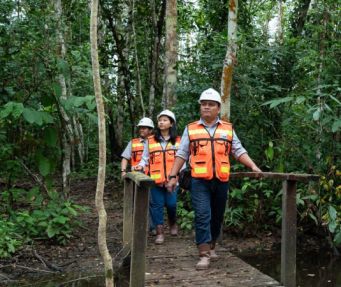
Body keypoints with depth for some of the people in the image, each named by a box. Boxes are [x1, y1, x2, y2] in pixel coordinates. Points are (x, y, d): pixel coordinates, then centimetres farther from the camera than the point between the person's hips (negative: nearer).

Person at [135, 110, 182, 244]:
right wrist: (141, 165, -11)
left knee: (171, 203, 0)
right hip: (155, 179, 0)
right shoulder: (150, 141, 5)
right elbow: (145, 158, 8)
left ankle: (173, 223, 31)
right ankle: (160, 232, 13)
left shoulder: (178, 141, 6)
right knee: (157, 204, 3)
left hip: (172, 179, 0)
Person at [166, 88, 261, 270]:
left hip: (221, 180, 3)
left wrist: (253, 167, -3)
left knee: (217, 216, 12)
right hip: (199, 180, -2)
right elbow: (182, 154, 7)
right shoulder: (191, 129, 7)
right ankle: (204, 255, -8)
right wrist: (173, 176, 1)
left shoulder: (228, 129, 11)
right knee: (202, 215, -10)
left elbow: (239, 151, 10)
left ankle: (211, 247, 30)